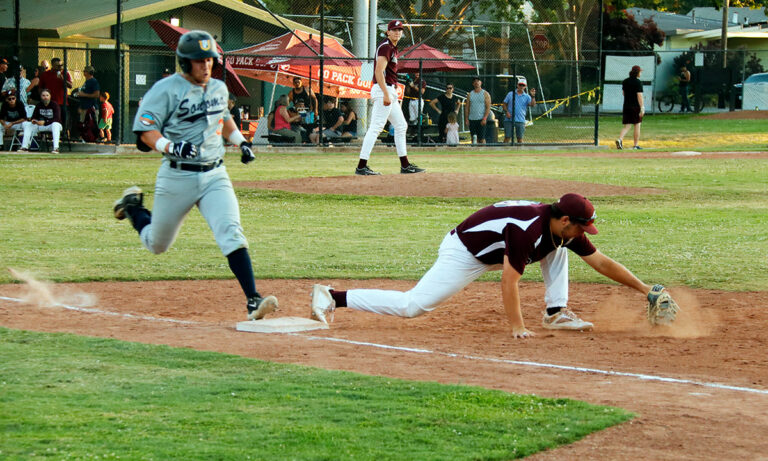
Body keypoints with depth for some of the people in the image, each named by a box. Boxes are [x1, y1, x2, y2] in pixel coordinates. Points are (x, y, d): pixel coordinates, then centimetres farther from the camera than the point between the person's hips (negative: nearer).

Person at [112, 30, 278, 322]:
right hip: (177, 177, -3)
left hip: (215, 176, 3)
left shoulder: (219, 88, 10)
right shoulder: (166, 90, -11)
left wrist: (240, 141, 17)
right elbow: (145, 130, -15)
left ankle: (252, 300, -24)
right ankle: (132, 207, 45)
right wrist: (171, 146, -32)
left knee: (231, 232, -18)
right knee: (157, 245, 13)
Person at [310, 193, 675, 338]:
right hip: (463, 254, -9)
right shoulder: (528, 230, -30)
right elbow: (509, 282, -31)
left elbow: (601, 262, 3)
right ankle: (332, 297, -14)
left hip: (490, 253, 9)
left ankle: (556, 313, 7)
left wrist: (643, 288, 1)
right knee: (412, 306, -17)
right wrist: (517, 327, -32)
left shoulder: (563, 230, -3)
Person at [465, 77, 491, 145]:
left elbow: (488, 107, -3)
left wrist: (485, 118, -14)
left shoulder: (485, 94, 3)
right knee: (474, 138, 4)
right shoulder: (470, 94, 12)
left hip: (481, 119, -4)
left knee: (481, 138, -9)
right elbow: (467, 108, 12)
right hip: (472, 119, 4)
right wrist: (466, 118, 1)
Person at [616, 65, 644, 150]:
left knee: (627, 126, 6)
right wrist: (642, 108, -17)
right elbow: (639, 95, -16)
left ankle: (620, 139, -17)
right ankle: (636, 145, 8)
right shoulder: (638, 82, -11)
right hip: (636, 107, -5)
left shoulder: (625, 81, 8)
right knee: (637, 125, 6)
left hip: (626, 106, 5)